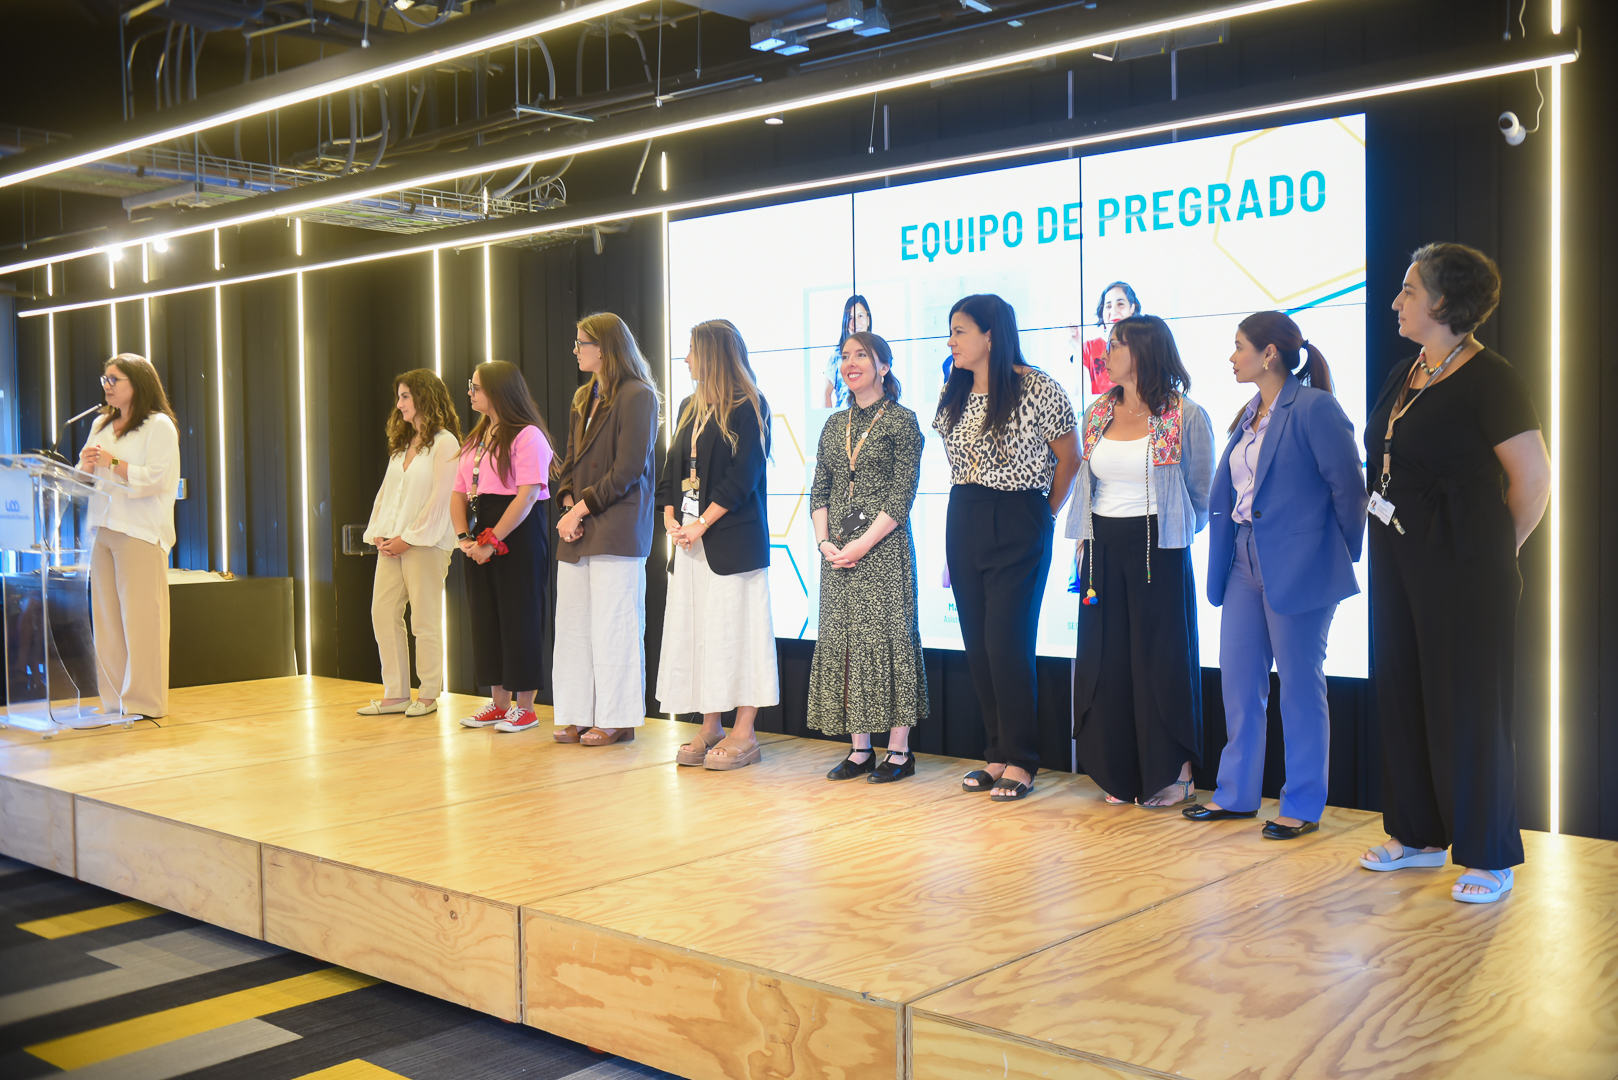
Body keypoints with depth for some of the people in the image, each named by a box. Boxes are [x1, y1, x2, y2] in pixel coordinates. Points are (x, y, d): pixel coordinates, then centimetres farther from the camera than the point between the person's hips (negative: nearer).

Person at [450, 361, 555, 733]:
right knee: (486, 619, 11)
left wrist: (491, 541, -19)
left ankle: (524, 706, 7)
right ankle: (498, 702, 20)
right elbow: (459, 493, 13)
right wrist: (464, 537, -3)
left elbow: (527, 495, -18)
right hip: (482, 535, 8)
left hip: (517, 535, -8)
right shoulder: (475, 439, 17)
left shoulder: (527, 436, -10)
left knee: (519, 618, -2)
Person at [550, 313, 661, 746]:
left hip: (617, 528, -8)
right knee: (572, 624, 8)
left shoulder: (637, 397, -7)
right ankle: (578, 715, 16)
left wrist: (583, 507, -12)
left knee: (613, 625, -4)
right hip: (578, 531, 8)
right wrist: (568, 502, 2)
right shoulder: (583, 398, 19)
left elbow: (628, 469, -13)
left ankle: (617, 719, 5)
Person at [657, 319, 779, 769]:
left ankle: (743, 734, 3)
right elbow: (673, 468, 18)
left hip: (732, 540, -8)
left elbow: (743, 476, -13)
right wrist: (670, 517, 2)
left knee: (735, 630, -4)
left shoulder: (749, 408, -6)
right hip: (690, 541, 8)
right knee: (695, 632, 8)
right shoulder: (690, 408, 18)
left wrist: (703, 523, -16)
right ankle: (710, 728, 16)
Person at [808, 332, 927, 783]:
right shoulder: (835, 426, 15)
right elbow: (820, 491, 13)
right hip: (838, 552, 6)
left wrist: (864, 543, -15)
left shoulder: (901, 421, -2)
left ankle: (899, 751, 2)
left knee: (887, 637, -5)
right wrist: (823, 541, -2)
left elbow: (902, 494, -9)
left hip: (884, 547, -6)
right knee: (842, 640, 5)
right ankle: (860, 750, 12)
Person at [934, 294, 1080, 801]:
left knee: (1006, 643, -8)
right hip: (963, 523, 7)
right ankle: (997, 754, 19)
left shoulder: (1038, 389, -10)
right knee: (977, 644, 8)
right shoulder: (952, 394, 8)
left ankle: (1020, 762, 4)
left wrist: (1046, 514, 3)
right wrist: (969, 504, 12)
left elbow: (1069, 456, -1)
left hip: (1018, 525, -6)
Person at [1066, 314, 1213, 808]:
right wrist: (1086, 538, 9)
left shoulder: (1185, 416, -6)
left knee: (1162, 656, 0)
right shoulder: (1097, 413, 10)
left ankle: (1173, 771, 12)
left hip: (1159, 549, -5)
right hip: (1104, 548, 5)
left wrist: (1170, 534, 5)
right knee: (1108, 656, 7)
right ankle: (1122, 773, 18)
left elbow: (1201, 492, 2)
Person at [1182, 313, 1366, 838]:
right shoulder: (1249, 415, 13)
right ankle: (1236, 793, 26)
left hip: (1297, 570, -8)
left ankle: (1302, 806, 14)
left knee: (1301, 689, 3)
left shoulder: (1314, 409, -13)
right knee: (1237, 682, 13)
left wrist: (1341, 554, -3)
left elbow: (1348, 486, -12)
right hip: (1245, 565, 8)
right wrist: (1225, 557, 12)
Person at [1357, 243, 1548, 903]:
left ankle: (1489, 858, 12)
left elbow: (1533, 480, -12)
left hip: (1462, 572, -8)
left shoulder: (1487, 379, -14)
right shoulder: (1404, 375, 10)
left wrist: (1496, 551, 0)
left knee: (1465, 707, -1)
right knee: (1401, 695, 14)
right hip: (1397, 559, 8)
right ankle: (1417, 835, 28)